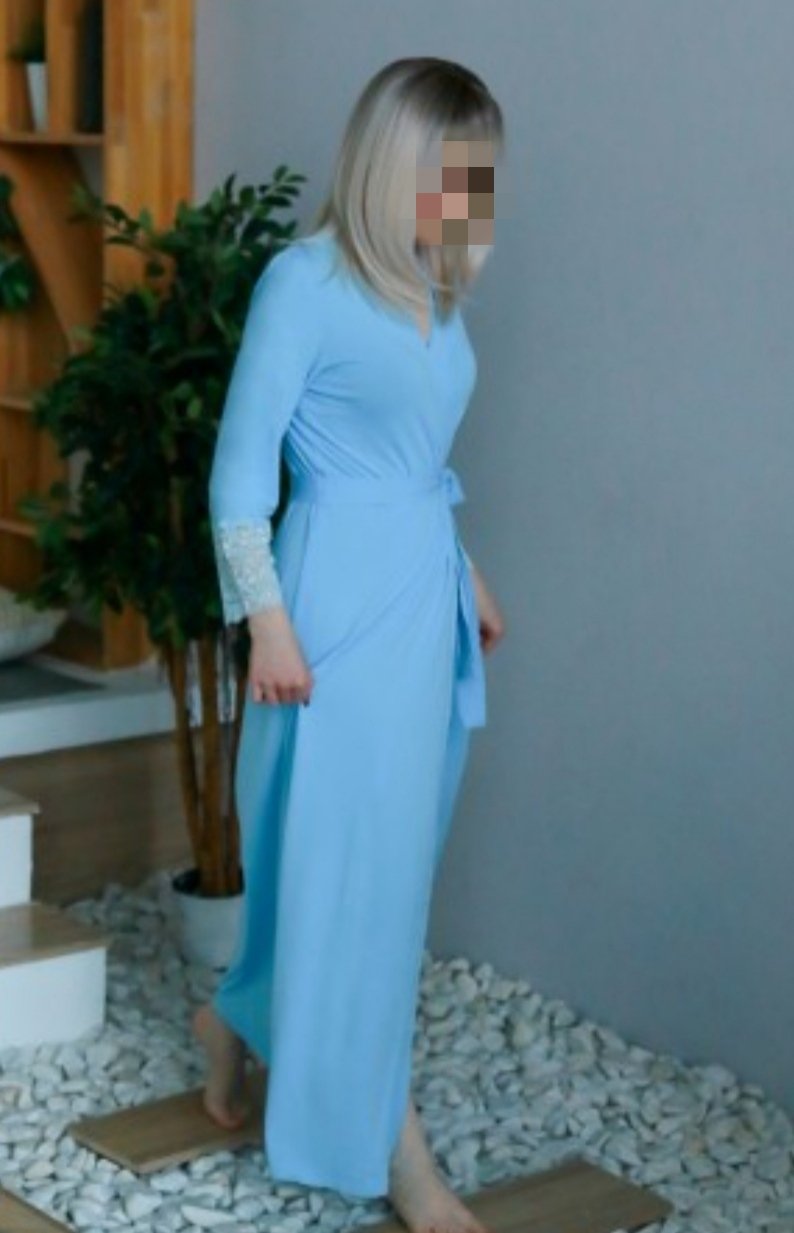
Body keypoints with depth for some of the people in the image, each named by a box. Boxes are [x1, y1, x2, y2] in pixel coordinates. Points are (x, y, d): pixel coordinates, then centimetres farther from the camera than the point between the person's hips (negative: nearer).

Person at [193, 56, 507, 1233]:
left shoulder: (432, 288, 10)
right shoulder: (304, 281, -12)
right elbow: (241, 463, -12)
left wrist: (469, 578, 23)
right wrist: (269, 619, -17)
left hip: (426, 588, 8)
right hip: (343, 593, -8)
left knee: (390, 849, 14)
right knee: (353, 857, -2)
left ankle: (239, 1015, 36)